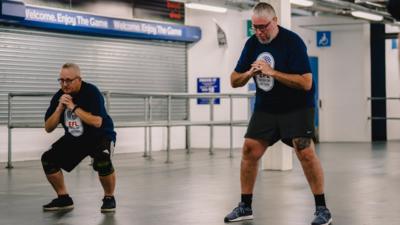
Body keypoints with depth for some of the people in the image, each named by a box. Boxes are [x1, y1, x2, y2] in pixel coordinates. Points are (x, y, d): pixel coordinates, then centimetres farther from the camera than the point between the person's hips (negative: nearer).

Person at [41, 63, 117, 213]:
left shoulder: (91, 92, -22)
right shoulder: (59, 96, -6)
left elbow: (97, 122, -33)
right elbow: (48, 128, -5)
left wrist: (74, 107, -30)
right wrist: (60, 108, -20)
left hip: (100, 136, -6)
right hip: (74, 138, 6)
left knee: (102, 162, -35)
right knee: (48, 159, -10)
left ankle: (109, 198, -9)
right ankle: (64, 198, 6)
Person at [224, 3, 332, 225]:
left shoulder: (292, 42, -17)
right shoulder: (252, 43, 1)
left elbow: (306, 83, -24)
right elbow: (234, 81, 7)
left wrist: (272, 72, -27)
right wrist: (249, 73, -16)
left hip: (297, 107, -5)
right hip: (265, 108, 6)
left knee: (306, 152, -19)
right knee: (250, 150, -1)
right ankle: (246, 207, 13)